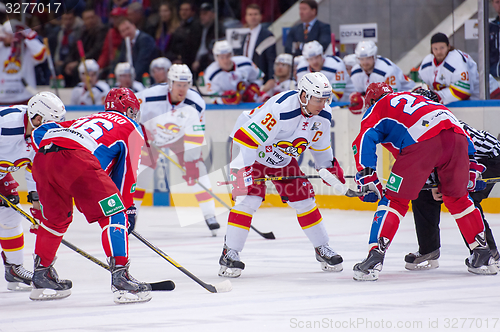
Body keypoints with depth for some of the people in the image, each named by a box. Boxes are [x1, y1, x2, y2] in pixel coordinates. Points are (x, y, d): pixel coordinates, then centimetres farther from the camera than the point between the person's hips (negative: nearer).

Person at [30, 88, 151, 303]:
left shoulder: (85, 120, 40)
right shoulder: (131, 128, 25)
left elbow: (39, 132, 31)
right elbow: (126, 171, 20)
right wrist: (128, 207, 27)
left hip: (42, 157, 7)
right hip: (76, 161, -7)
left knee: (56, 218, 27)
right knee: (113, 216, -1)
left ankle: (41, 277, 35)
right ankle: (120, 279, -13)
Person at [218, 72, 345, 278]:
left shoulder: (323, 116, -12)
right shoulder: (281, 108, -37)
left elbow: (320, 146, 10)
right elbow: (245, 137, -36)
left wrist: (330, 169, 5)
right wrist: (245, 170, -36)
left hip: (284, 159, 7)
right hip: (253, 153, -7)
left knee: (304, 199, 4)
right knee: (249, 198, -20)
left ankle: (322, 249, 20)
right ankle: (229, 254, -14)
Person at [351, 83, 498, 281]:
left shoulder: (377, 110, 25)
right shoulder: (414, 98, 41)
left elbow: (364, 140, 4)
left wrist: (367, 178, 3)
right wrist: (471, 165, 36)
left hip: (421, 140, -5)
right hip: (457, 137, 5)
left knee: (395, 200, 4)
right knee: (457, 197, 24)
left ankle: (375, 257, -7)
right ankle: (482, 254, 25)